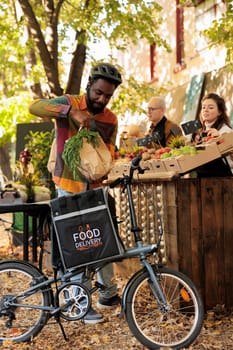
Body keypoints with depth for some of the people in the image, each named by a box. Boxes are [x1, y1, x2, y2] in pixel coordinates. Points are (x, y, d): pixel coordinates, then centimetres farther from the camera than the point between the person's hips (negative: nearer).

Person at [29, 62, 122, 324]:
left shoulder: (111, 119, 3)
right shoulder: (70, 103, -9)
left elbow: (109, 151, 1)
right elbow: (34, 107, -23)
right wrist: (71, 111, -35)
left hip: (95, 186, 5)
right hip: (70, 187, -4)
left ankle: (108, 293, 30)